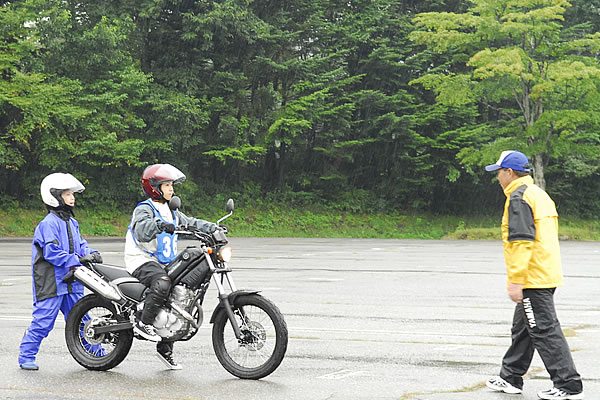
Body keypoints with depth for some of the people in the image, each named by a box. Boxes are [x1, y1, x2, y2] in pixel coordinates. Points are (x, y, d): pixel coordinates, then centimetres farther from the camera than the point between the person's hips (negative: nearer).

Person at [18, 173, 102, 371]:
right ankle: (26, 356, 8)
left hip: (71, 282, 8)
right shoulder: (49, 223, -13)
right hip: (52, 282, -8)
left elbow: (80, 243, 18)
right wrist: (78, 260, -22)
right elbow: (52, 251, -20)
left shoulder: (72, 222, 15)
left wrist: (91, 254, -3)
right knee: (43, 321, -4)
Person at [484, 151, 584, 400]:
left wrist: (515, 281, -22)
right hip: (547, 274, 10)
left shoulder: (518, 197, -13)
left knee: (544, 330, -8)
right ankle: (510, 378, 27)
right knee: (522, 329, 18)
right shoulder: (539, 194, 18)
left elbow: (521, 241, -22)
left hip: (532, 277, -10)